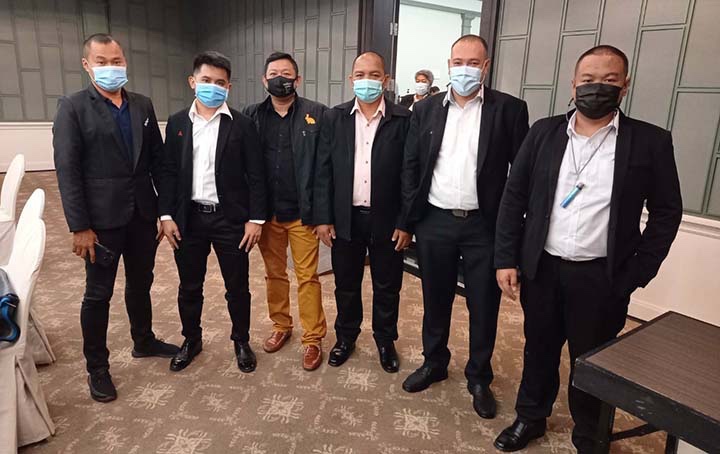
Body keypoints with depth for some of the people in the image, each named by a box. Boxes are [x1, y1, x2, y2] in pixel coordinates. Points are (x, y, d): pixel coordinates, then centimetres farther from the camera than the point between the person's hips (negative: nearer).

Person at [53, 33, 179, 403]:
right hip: (102, 219, -4)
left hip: (143, 215, 4)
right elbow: (67, 171, -11)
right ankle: (97, 367, 25)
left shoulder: (143, 106, 7)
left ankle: (144, 341, 39)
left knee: (140, 285, 19)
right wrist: (80, 226, -15)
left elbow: (157, 159, 8)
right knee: (98, 294, 8)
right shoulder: (72, 107, -6)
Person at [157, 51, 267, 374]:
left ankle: (241, 341, 29)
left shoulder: (242, 125, -3)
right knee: (189, 286, 15)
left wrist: (255, 219, -9)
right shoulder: (176, 123, 6)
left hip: (230, 217, -2)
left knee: (237, 286, 9)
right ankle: (192, 340, 36)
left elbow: (256, 175, -5)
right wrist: (166, 215, 0)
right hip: (188, 217, 3)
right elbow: (169, 171, 7)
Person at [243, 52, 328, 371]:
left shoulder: (317, 114, -3)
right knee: (274, 274, 16)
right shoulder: (251, 116, 5)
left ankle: (313, 339, 17)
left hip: (303, 212, -3)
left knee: (307, 277, 4)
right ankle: (281, 326, 34)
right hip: (266, 211, 3)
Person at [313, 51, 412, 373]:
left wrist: (405, 223, -7)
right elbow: (323, 171, 1)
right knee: (346, 285, 16)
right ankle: (346, 337, 37)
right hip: (345, 218, 2)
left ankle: (385, 340, 35)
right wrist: (323, 218, -3)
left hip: (387, 219, -1)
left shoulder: (404, 119, -4)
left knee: (387, 287, 13)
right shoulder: (334, 118, 2)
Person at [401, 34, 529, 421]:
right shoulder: (426, 109, 5)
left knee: (484, 307, 10)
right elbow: (411, 166, 6)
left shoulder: (509, 109, -3)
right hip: (434, 222, 2)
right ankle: (434, 362, 38)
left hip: (485, 225, -2)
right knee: (435, 300, 16)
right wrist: (407, 218, 3)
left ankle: (479, 378, 31)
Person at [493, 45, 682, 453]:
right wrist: (506, 259, -3)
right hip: (542, 269, 2)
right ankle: (530, 419, 40)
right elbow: (514, 197, 2)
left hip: (602, 277, -1)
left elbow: (666, 213, 0)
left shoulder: (650, 142, -4)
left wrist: (635, 276, -5)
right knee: (539, 351, 18)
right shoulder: (545, 132, 1)